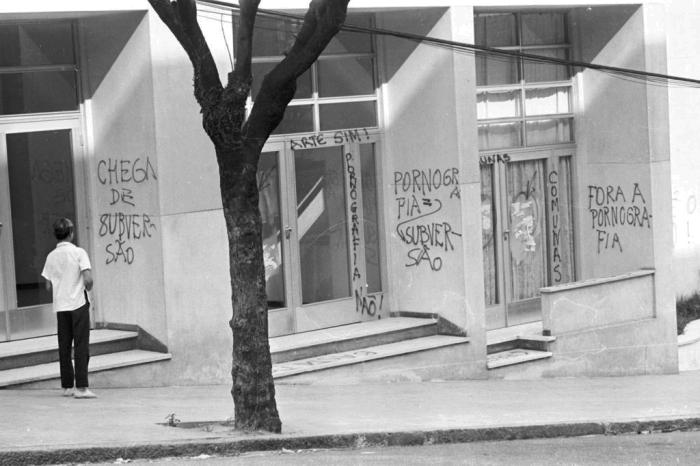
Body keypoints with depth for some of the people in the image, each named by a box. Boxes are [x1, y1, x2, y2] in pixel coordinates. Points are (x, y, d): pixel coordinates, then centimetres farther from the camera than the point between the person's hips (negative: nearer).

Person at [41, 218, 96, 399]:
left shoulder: (51, 256, 6)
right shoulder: (78, 253, -8)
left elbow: (48, 285, 8)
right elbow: (88, 279, -17)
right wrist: (87, 289, 3)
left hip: (60, 306, 5)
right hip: (78, 303, -5)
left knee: (64, 348, 11)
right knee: (81, 346, -4)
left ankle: (67, 386, 15)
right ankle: (81, 387, -10)